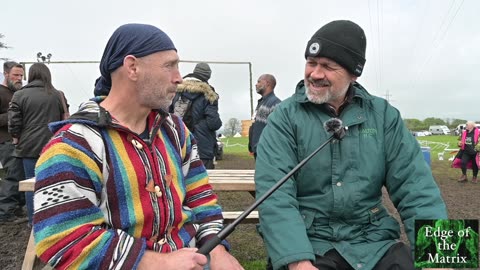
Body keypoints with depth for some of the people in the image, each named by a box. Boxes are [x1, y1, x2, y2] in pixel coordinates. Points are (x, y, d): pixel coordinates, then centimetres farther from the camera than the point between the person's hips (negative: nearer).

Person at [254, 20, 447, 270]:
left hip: (374, 241, 3)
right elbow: (274, 193, -15)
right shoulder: (285, 117, -5)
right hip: (306, 243, -2)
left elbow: (413, 185, -1)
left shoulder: (383, 115, 3)